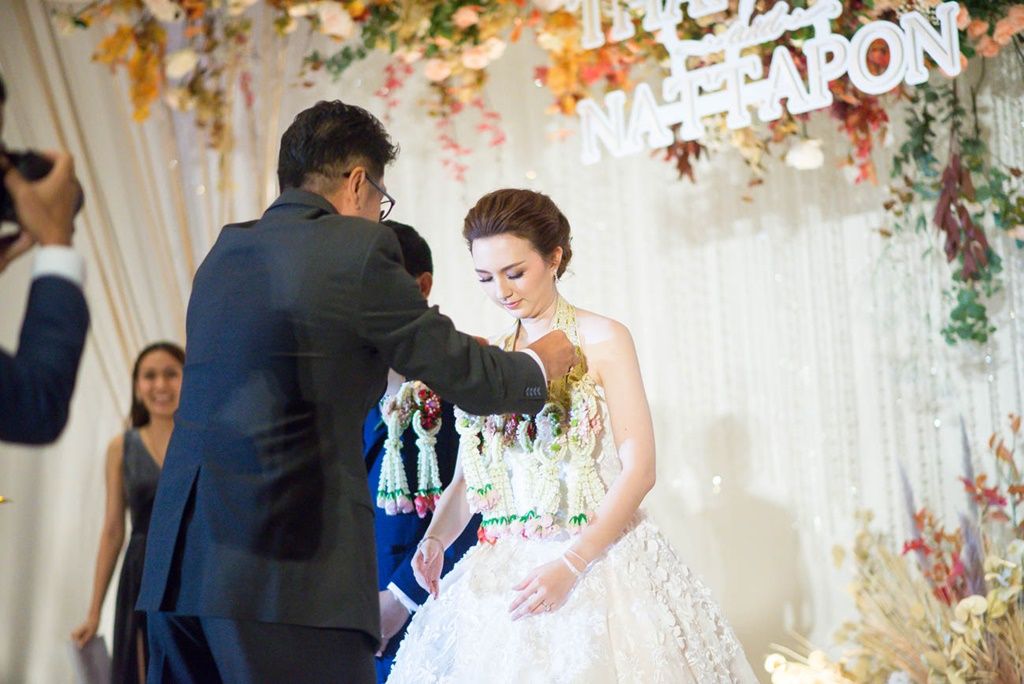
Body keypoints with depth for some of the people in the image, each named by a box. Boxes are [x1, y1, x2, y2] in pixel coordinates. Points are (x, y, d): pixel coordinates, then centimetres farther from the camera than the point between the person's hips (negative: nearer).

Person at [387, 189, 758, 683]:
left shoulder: (602, 340, -4)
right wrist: (435, 540, -9)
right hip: (503, 576, 4)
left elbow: (639, 468, -10)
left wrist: (570, 565, -20)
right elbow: (467, 476, 11)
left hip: (597, 562, -4)